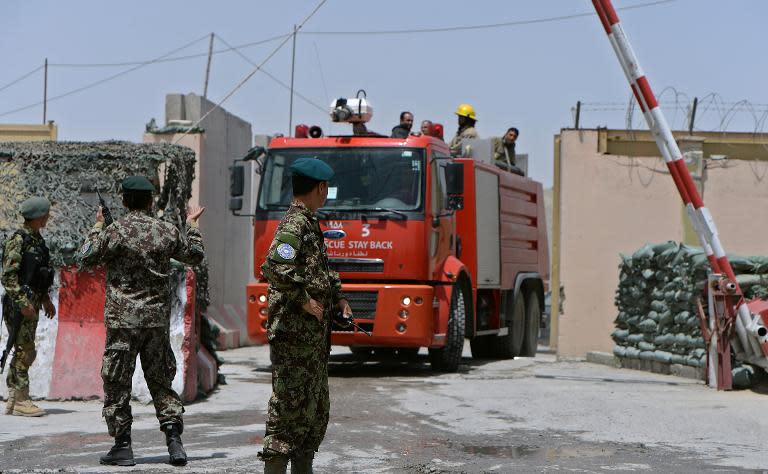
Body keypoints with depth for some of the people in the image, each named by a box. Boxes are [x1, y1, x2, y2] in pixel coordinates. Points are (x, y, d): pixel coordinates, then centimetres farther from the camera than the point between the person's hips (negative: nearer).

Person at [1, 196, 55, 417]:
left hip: (32, 303, 9)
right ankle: (21, 401, -3)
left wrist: (45, 299, 21)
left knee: (24, 352, 11)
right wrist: (23, 303, -24)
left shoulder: (37, 239, 14)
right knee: (25, 351, -8)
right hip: (19, 303, -9)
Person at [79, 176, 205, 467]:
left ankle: (122, 446, 5)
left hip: (123, 319, -4)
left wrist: (97, 228, 14)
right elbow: (195, 256, 18)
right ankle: (174, 439, 2)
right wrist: (192, 227, 33)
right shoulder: (167, 231, 3)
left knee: (117, 383, 4)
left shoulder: (115, 231, -9)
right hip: (158, 318, 4)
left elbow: (87, 259, 1)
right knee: (160, 380, 12)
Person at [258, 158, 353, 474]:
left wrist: (337, 298, 17)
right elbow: (275, 268, -30)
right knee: (290, 403, -8)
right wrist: (303, 301, -21)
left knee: (317, 406, 15)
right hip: (294, 332, -10)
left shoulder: (310, 224, 17)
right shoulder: (294, 225, -14)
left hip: (315, 333, 10)